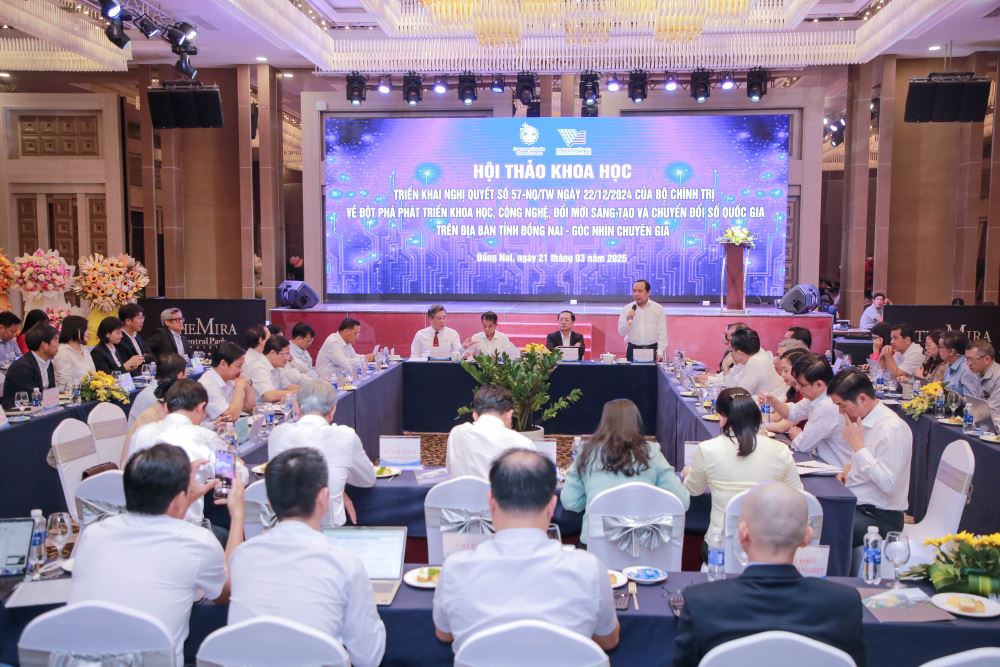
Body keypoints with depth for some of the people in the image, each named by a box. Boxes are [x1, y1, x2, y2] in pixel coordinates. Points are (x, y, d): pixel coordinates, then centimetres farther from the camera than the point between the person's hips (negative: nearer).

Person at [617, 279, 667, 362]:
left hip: (652, 350, -1)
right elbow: (621, 333, 2)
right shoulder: (626, 309, 3)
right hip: (633, 350, 1)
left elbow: (662, 332, 1)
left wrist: (660, 352, -6)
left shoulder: (658, 308, 2)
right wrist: (628, 320, -14)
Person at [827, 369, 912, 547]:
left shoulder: (893, 428, -19)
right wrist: (850, 467, 4)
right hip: (854, 503, 9)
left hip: (880, 517, -9)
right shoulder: (863, 419, 7)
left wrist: (858, 446, -22)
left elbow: (888, 484, -24)